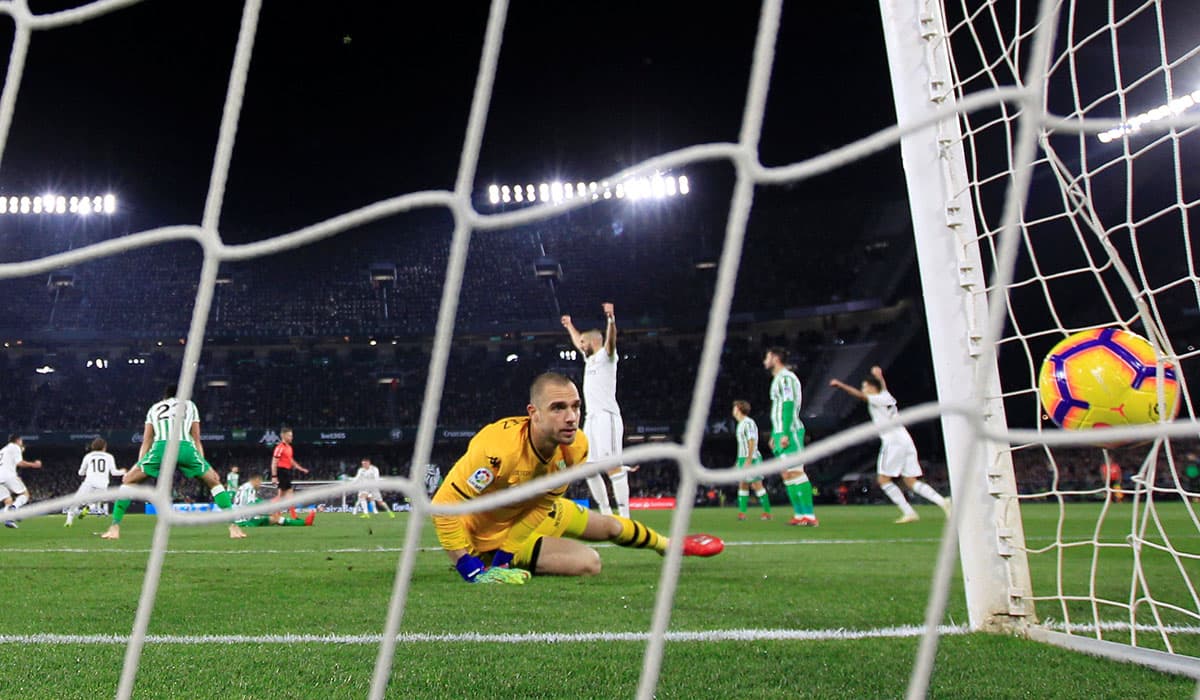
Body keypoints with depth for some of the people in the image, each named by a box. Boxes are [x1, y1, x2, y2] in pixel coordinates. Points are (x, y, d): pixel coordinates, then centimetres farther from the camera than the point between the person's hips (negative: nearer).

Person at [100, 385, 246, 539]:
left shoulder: (154, 408, 33)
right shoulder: (190, 406, 31)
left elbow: (146, 442, 26)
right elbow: (196, 441, 25)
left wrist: (138, 466, 26)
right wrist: (203, 464, 25)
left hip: (160, 447, 0)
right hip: (186, 447, 0)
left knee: (127, 481, 22)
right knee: (214, 482, 19)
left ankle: (115, 528, 9)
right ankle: (233, 527, 10)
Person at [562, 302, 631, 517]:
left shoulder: (605, 356, 0)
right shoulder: (590, 359, 24)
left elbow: (610, 339, -21)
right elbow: (578, 342, 44)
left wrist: (611, 319, -38)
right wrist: (570, 327, 56)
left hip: (606, 416, -9)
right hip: (591, 418, 9)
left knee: (612, 466, -16)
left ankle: (624, 515, -19)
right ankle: (606, 513, 15)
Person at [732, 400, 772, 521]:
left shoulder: (748, 423, -12)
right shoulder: (741, 424, 18)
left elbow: (752, 442, -19)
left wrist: (748, 460, -24)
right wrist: (739, 461, 22)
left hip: (751, 459, -10)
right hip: (743, 459, 10)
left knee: (756, 485, -7)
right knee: (742, 485, 4)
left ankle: (767, 512, -2)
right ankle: (742, 512, 2)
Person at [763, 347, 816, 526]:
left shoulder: (785, 377, -9)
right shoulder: (778, 379, 22)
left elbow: (788, 405, -18)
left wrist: (785, 433, -23)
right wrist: (774, 434, 24)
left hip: (790, 431, -10)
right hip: (781, 433, 10)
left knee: (795, 471, -14)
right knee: (786, 474, 8)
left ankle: (809, 516, -15)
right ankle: (799, 514, 8)